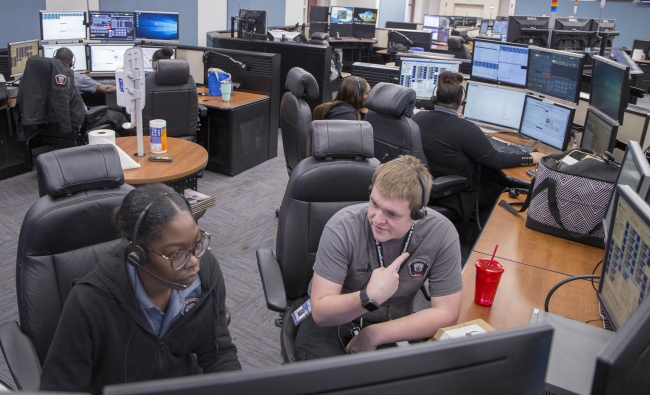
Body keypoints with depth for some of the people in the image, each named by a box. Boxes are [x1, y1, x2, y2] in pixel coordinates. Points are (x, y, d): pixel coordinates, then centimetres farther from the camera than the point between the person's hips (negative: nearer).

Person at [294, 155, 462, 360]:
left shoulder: (442, 234, -15)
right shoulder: (342, 228, -20)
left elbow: (446, 313, -10)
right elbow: (320, 312, -18)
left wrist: (375, 335, -16)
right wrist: (370, 297, -36)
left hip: (394, 327, 3)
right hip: (332, 321, -3)